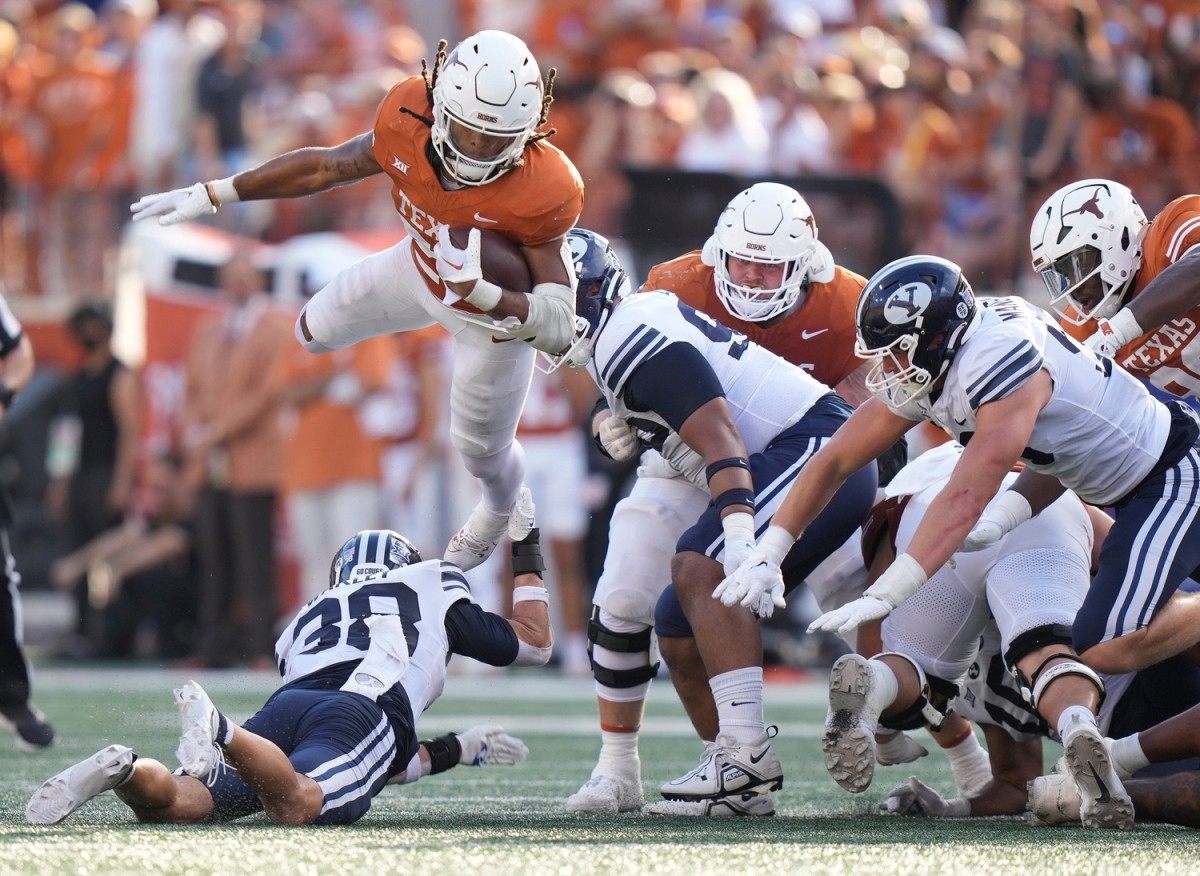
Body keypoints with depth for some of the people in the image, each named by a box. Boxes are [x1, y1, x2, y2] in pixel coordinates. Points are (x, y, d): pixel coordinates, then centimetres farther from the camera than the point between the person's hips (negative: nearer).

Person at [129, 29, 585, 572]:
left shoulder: (540, 193, -44)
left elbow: (558, 329, -40)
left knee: (481, 447, 19)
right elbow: (325, 168, -13)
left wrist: (479, 291, -58)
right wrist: (211, 196, -8)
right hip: (422, 264, 4)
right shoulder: (408, 123, -33)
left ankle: (502, 509, 60)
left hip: (502, 308, -4)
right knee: (316, 332, 23)